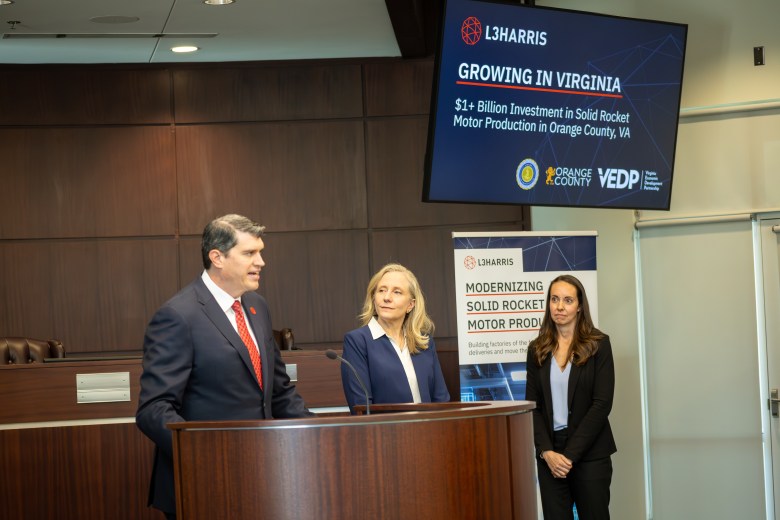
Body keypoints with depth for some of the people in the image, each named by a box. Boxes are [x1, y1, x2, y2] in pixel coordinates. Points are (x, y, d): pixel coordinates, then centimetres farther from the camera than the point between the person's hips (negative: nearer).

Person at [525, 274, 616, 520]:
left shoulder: (598, 344, -1)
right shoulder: (537, 349, 8)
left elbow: (602, 404, -7)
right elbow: (532, 406, 5)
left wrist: (570, 454, -12)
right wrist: (547, 452, -9)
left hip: (589, 452, -3)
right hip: (550, 454, 3)